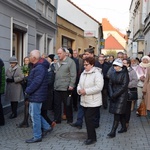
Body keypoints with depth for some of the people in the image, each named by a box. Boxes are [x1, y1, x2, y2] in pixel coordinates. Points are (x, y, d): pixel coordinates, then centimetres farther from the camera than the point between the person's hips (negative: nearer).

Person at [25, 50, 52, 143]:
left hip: (36, 96, -11)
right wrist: (28, 90, 10)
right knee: (34, 113, 20)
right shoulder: (38, 66, 13)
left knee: (35, 115, -2)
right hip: (35, 95, 11)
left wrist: (27, 91, -18)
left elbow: (36, 82, -27)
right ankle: (46, 127, 27)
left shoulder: (40, 68, -21)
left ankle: (37, 137, 9)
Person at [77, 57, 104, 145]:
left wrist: (86, 91, -23)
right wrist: (79, 90, -6)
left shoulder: (97, 74, -15)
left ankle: (92, 138, 7)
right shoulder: (83, 73, 11)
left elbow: (99, 87, -24)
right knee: (87, 119, 13)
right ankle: (91, 136, 25)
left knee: (89, 119, -6)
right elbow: (80, 84, 18)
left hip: (93, 102, -8)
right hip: (85, 101, 8)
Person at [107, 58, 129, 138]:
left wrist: (115, 94, -17)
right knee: (121, 112, 14)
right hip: (114, 95, 6)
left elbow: (124, 86, -14)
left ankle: (113, 132, -8)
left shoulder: (124, 74, -10)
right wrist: (111, 94, -8)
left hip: (121, 95, -5)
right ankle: (124, 127, 29)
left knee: (117, 113, -8)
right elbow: (110, 84, 7)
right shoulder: (113, 73, 6)